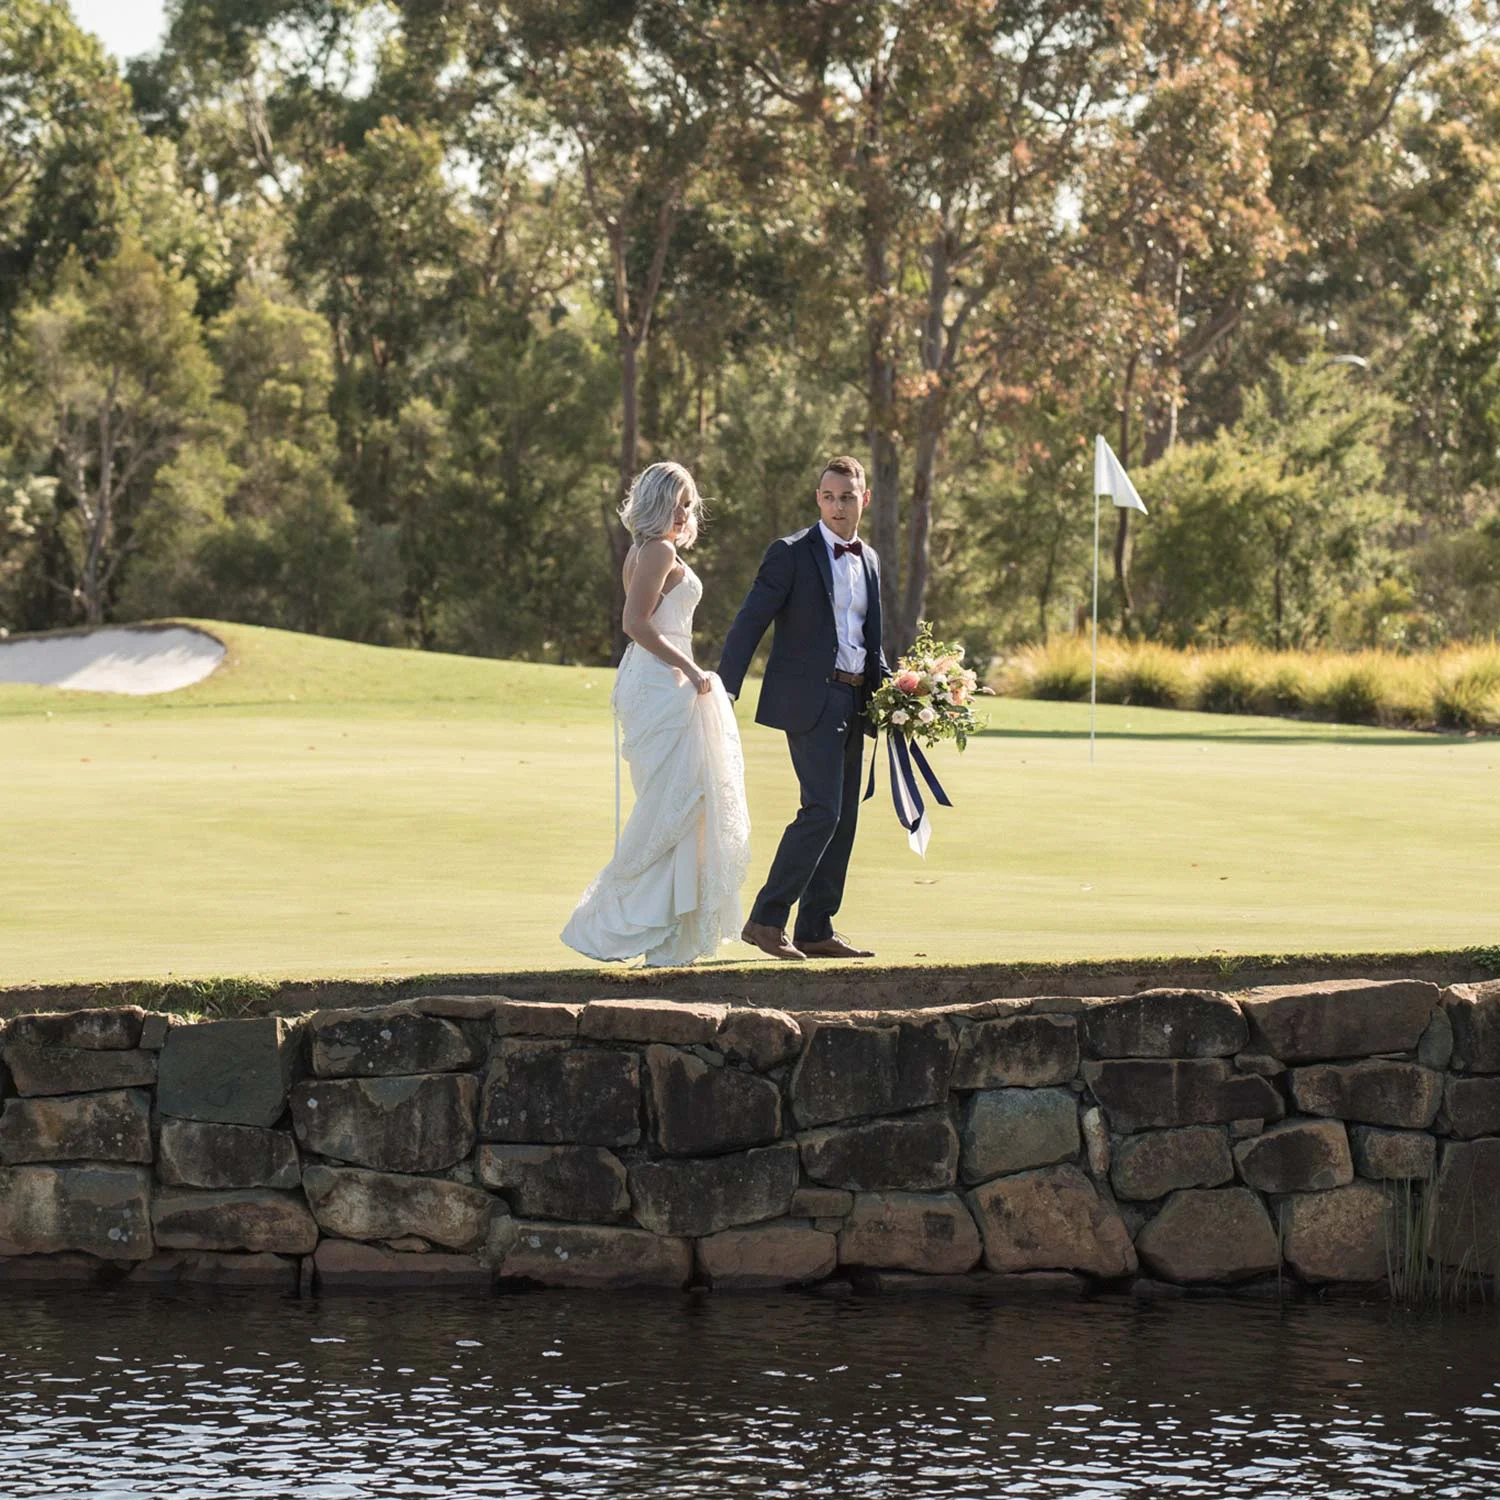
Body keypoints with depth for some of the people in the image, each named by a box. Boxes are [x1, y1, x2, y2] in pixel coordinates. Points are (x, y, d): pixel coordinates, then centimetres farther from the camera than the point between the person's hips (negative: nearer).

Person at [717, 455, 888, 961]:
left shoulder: (868, 560, 16)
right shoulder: (791, 554, -5)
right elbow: (749, 623, -10)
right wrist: (724, 690, -19)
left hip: (853, 704, 8)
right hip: (809, 700, -8)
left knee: (842, 819, 7)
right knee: (821, 810, -17)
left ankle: (816, 930, 11)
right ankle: (767, 919, -12)